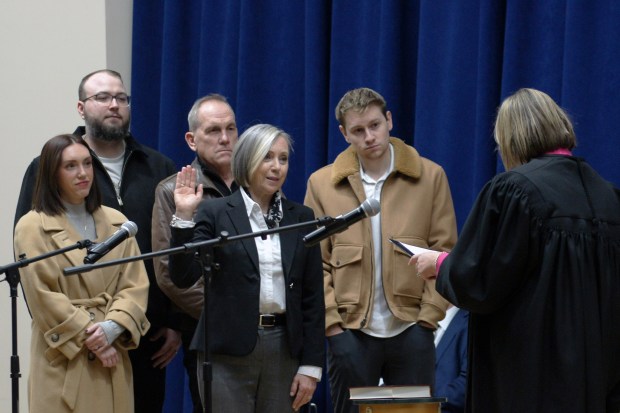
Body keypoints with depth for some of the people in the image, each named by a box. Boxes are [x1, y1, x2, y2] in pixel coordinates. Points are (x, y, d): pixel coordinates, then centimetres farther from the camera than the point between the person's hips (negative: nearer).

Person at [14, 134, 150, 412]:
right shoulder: (33, 227, -2)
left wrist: (111, 328, -12)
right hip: (64, 361, -4)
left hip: (112, 360, 4)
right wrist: (91, 339, -12)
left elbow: (136, 285, 5)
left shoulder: (117, 222, 12)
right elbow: (43, 297, -8)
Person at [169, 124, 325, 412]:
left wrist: (311, 365, 3)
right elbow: (183, 278, -8)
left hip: (283, 348, 3)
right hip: (228, 349, -3)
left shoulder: (301, 218, 9)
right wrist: (183, 216, -18)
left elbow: (312, 296, 8)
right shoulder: (216, 213, 0)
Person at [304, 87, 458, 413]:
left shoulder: (430, 176, 4)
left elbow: (444, 252, 3)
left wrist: (428, 315, -5)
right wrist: (331, 320, -6)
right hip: (349, 331, 0)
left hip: (411, 330, 0)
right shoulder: (322, 184, 5)